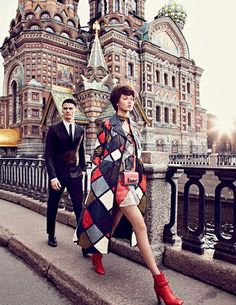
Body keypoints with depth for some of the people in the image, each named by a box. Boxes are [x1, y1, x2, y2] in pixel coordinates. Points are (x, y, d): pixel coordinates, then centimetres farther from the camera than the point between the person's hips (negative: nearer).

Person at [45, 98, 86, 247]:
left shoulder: (80, 130, 8)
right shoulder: (54, 129, -2)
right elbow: (48, 155, -6)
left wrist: (83, 169, 6)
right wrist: (52, 177, -13)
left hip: (75, 175, 2)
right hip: (57, 175, -1)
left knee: (79, 207, -4)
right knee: (52, 207, 12)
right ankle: (51, 235, 33)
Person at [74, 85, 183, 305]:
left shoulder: (134, 128, 17)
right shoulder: (107, 125, -3)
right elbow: (97, 154, -2)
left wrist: (139, 180, 17)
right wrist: (98, 180, -6)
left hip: (130, 180, 7)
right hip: (114, 179, -7)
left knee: (114, 222, 14)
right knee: (139, 225, -13)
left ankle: (97, 254, 39)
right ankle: (159, 281, -6)